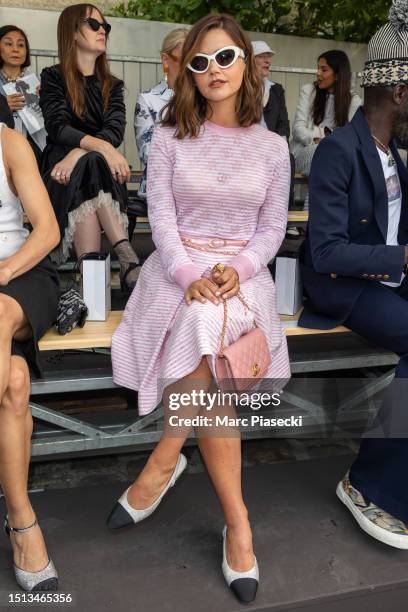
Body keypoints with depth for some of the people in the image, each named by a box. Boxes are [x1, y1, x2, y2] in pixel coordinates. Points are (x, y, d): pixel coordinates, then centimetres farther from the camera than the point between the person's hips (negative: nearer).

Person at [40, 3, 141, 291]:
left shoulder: (113, 85, 15)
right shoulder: (54, 77, 7)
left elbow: (115, 130, -4)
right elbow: (57, 127, -11)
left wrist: (78, 154, -23)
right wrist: (102, 147, -29)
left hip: (103, 170, 2)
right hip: (62, 173, -2)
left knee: (88, 168, -33)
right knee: (91, 165, -34)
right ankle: (127, 259, -45)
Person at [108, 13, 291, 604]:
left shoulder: (272, 147, 9)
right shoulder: (170, 137, 7)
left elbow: (273, 227, 7)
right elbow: (160, 217, -1)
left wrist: (237, 269, -12)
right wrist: (189, 275, -16)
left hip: (242, 276, 1)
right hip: (179, 270, 0)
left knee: (198, 378, -27)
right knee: (202, 364, -25)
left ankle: (162, 464, -1)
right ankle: (237, 521, -12)